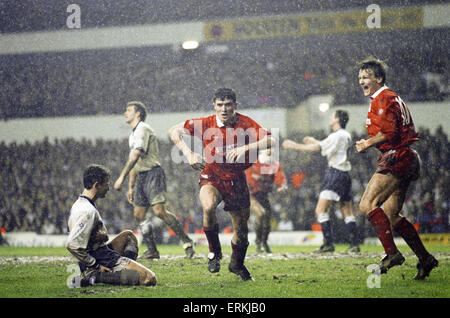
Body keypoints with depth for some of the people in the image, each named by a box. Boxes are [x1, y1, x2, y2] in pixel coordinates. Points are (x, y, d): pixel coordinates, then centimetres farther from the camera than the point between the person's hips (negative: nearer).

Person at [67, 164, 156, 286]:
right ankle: (96, 276, -14)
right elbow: (72, 245, -29)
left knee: (128, 235, 34)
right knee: (149, 278, -19)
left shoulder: (79, 204, 11)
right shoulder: (88, 211, -22)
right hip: (103, 260, -11)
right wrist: (96, 266, -21)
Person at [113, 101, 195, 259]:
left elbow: (135, 156, -18)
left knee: (159, 211, -20)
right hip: (141, 176, 10)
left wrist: (122, 177, -20)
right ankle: (152, 251, 7)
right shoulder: (133, 135, 22)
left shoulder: (143, 129, -9)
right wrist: (131, 187, 25)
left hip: (153, 173, -10)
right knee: (139, 214, 3)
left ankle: (187, 242, -13)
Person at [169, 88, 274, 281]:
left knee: (241, 231, 8)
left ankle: (237, 264, 39)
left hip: (237, 180, 2)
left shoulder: (245, 123, -10)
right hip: (212, 178, -2)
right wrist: (188, 154, -19)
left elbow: (269, 140, -20)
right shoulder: (205, 124, -10)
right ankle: (214, 252, -11)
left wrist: (244, 148, -35)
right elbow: (174, 131, -5)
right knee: (208, 207, -35)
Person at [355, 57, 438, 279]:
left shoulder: (385, 99, -9)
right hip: (405, 160, 11)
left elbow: (390, 132, -19)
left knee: (367, 205, -15)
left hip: (396, 159, -11)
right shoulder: (391, 98, 24)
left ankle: (392, 253, -20)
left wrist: (368, 143, -6)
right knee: (391, 215, 11)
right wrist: (370, 143, 15)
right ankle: (425, 259, 10)